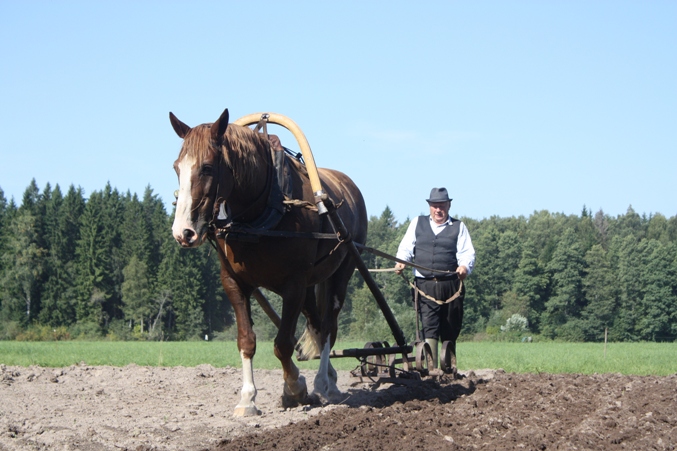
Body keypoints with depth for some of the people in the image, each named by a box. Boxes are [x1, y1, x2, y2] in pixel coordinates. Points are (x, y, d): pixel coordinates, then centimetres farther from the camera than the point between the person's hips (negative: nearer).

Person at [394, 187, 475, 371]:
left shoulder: (458, 227, 13)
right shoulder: (417, 223, 17)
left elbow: (467, 252, 0)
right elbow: (406, 247, 9)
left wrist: (465, 266, -22)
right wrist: (401, 262, -13)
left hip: (450, 285, 1)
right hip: (425, 285, 0)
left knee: (450, 330, 6)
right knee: (429, 326, -12)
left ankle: (450, 368, 18)